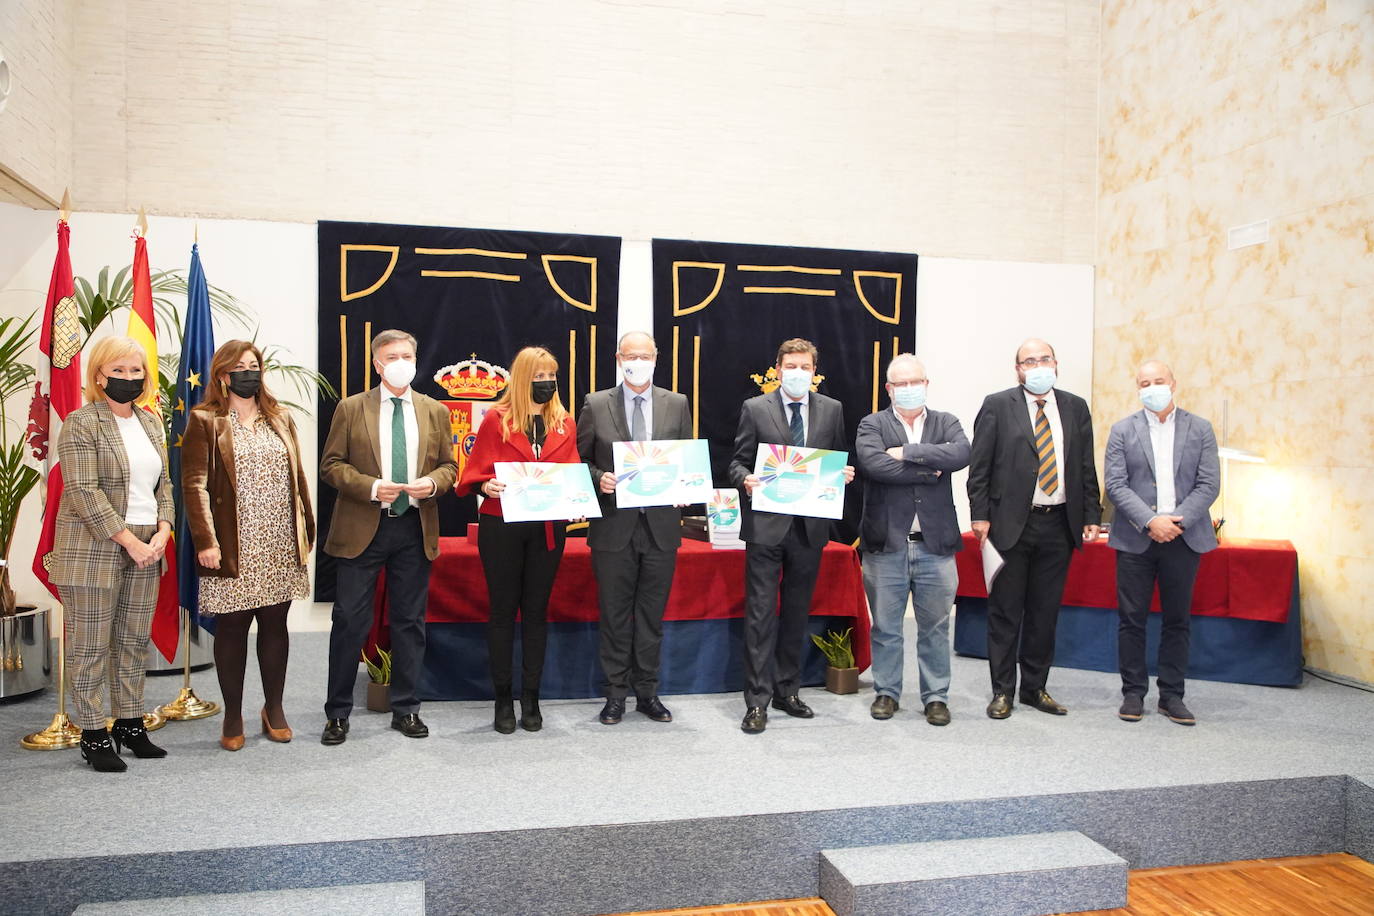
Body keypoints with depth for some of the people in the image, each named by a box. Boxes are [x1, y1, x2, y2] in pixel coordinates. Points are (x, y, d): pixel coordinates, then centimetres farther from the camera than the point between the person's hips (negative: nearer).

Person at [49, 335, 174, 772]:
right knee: (91, 644, 3)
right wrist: (129, 541, -16)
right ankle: (93, 735, 12)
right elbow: (84, 491, -15)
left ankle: (130, 723, 23)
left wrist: (162, 532, -2)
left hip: (145, 548, 6)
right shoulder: (82, 424, -8)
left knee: (135, 641, 12)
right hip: (94, 547, -6)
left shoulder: (151, 422, 13)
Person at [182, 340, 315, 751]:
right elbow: (194, 485, -8)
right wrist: (205, 540, -16)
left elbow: (297, 478, 13)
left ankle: (274, 707, 24)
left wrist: (307, 528, 7)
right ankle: (233, 716, 18)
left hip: (280, 547, 4)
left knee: (275, 624, 10)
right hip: (233, 549, -4)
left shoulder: (280, 419, 13)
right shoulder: (205, 421, -1)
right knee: (232, 628, 5)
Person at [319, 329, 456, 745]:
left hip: (415, 528, 2)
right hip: (362, 527, -2)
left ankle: (405, 709, 22)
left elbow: (448, 466, 11)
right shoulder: (351, 409, 2)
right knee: (350, 622, 2)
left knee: (410, 622, 9)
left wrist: (434, 482, -11)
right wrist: (370, 487, -16)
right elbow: (331, 465, 0)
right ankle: (337, 713, 16)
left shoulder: (435, 411, 9)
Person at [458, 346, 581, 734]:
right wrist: (486, 486, -22)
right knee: (503, 610, 5)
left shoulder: (565, 424, 8)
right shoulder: (496, 419, 0)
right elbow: (475, 470, -1)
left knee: (536, 610, 9)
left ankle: (531, 698, 18)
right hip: (501, 526, -2)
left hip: (547, 528, 3)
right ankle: (503, 699, 15)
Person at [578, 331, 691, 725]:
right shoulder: (596, 405, 2)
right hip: (614, 526, -1)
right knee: (614, 614, 7)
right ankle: (616, 693, 19)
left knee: (652, 615, 10)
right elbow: (579, 459, 5)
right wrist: (599, 479, -13)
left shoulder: (677, 404, 6)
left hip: (661, 525, 1)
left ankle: (647, 692, 22)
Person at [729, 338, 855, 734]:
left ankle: (787, 690, 26)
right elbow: (737, 461, 3)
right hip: (766, 523, -3)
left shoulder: (832, 410, 8)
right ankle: (757, 700, 4)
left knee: (797, 613, 13)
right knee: (760, 613, -3)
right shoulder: (754, 408, 1)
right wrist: (746, 480, -17)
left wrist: (844, 474, -7)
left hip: (810, 526, 3)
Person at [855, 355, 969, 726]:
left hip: (935, 545, 1)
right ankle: (886, 692, 24)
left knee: (935, 627, 9)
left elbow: (961, 454, -12)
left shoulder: (946, 423, 9)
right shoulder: (873, 425, 2)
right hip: (886, 545, -1)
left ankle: (936, 696, 22)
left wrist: (908, 452, -14)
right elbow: (873, 463, -17)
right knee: (885, 627, 9)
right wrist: (928, 471, -12)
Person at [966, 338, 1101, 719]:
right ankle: (1002, 691, 15)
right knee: (1005, 612, 4)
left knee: (1045, 612, 11)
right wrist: (980, 516, -9)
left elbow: (1086, 468, 11)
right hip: (1011, 523, -3)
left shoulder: (1076, 408, 10)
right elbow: (979, 466, -4)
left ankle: (1035, 687, 24)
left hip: (1059, 524, 4)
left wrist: (1092, 516, 5)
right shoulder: (997, 405, -2)